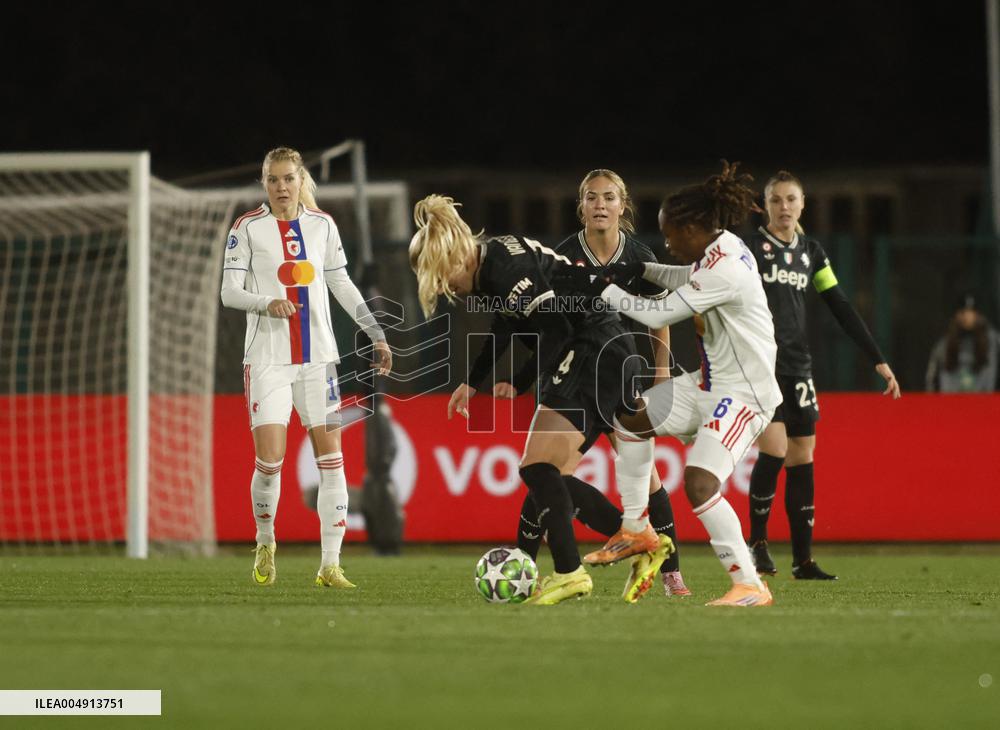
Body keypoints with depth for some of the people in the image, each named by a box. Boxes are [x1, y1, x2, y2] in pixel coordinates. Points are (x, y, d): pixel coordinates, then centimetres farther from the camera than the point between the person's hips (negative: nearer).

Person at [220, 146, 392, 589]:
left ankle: (330, 565, 1)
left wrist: (375, 333, 11)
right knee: (269, 460, -12)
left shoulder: (322, 225, 7)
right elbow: (229, 291, -6)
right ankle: (265, 543, 16)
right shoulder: (248, 228, -2)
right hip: (268, 358, -3)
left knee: (330, 456, -3)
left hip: (317, 357, 3)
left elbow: (342, 284, 16)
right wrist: (267, 303, -25)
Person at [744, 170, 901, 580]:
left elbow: (841, 308, 13)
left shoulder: (811, 252, 11)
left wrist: (878, 359, 9)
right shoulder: (750, 248, -4)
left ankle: (803, 560, 6)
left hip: (798, 365, 5)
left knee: (802, 459, 3)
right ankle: (758, 542, -1)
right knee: (775, 450, -18)